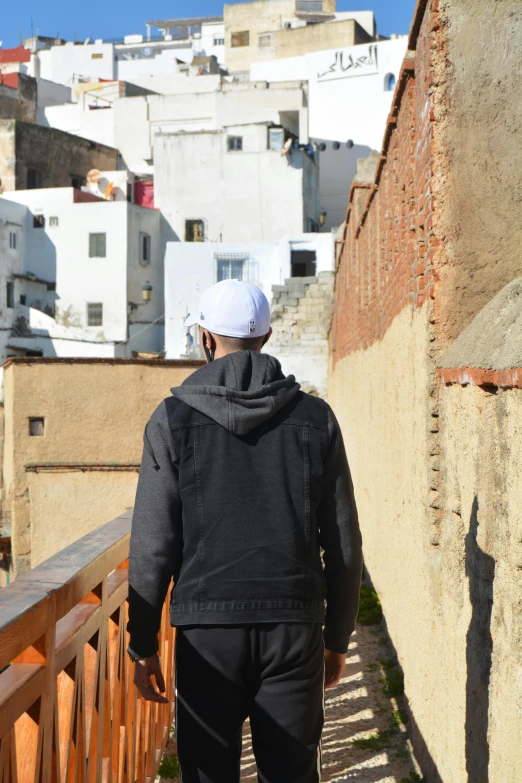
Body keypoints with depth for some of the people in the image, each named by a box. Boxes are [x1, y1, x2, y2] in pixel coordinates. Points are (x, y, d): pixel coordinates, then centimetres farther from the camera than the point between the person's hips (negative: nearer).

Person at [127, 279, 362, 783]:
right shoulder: (315, 418, 3)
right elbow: (343, 543, 4)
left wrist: (142, 646, 6)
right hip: (294, 627, 2)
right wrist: (338, 637, 14)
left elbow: (153, 546, -4)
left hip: (206, 631, -1)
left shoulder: (172, 419, -2)